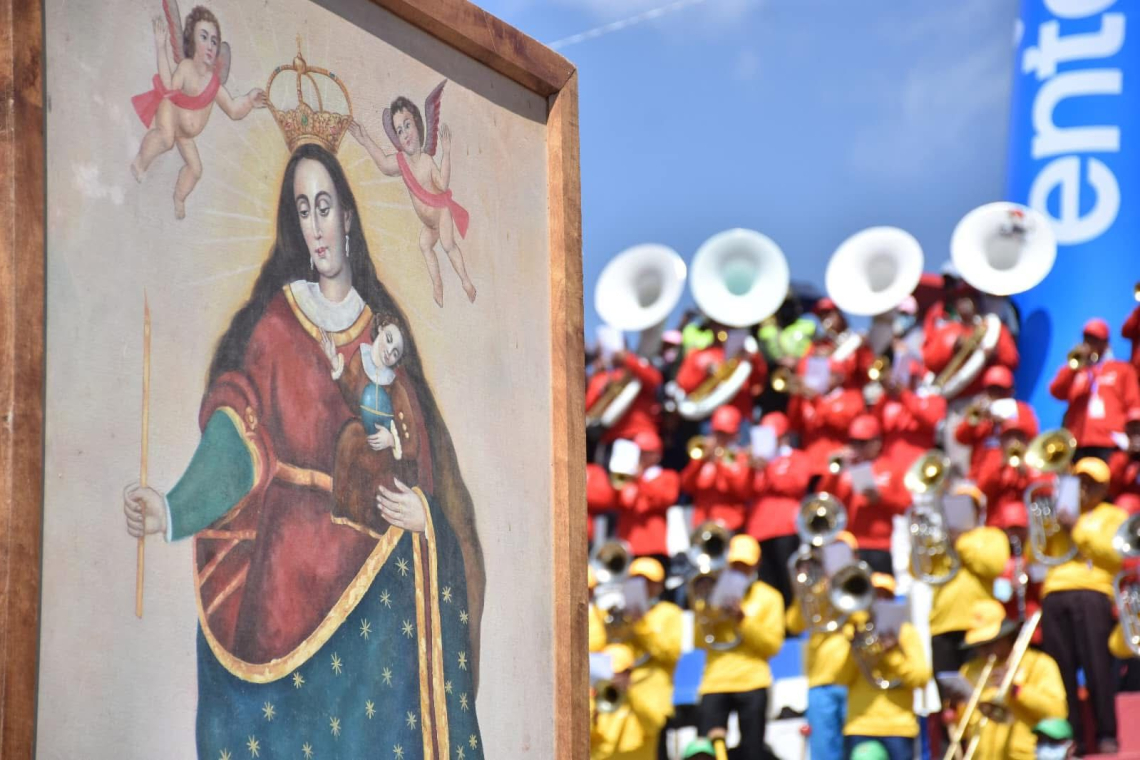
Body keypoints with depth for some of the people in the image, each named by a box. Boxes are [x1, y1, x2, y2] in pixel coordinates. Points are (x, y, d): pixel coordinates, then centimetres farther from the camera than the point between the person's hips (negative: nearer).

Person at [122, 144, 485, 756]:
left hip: (377, 566, 3)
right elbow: (237, 433, -10)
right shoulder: (275, 321, 2)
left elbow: (420, 452, 11)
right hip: (291, 565, -3)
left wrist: (423, 511, -9)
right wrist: (175, 508, -25)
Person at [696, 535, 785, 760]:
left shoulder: (769, 597, 8)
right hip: (715, 682, 1)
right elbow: (700, 641, 8)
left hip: (752, 683, -1)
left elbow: (773, 645, -1)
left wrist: (744, 620, -11)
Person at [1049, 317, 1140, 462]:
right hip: (1078, 442, 2)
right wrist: (1074, 367, -7)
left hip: (1108, 444, -2)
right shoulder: (1072, 371, 20)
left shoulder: (1123, 370, 15)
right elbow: (1057, 393, 3)